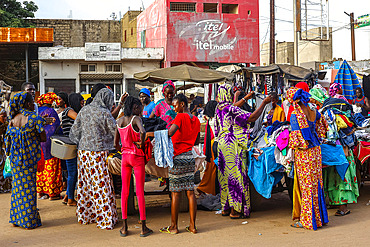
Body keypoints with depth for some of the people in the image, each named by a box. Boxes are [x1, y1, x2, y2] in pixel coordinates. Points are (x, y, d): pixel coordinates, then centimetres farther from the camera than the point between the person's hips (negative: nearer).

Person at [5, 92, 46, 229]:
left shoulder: (13, 119, 6)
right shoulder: (35, 118, -11)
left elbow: (9, 136, 9)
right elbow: (43, 138, -10)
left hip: (15, 156, 6)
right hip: (29, 156, -6)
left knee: (17, 185, 16)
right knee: (29, 187, 2)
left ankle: (16, 219, 22)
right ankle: (29, 221, 9)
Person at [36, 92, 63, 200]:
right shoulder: (51, 111, -10)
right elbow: (56, 127, -13)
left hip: (37, 143, 7)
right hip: (49, 143, -7)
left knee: (40, 167, 12)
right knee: (51, 167, -2)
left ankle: (41, 191, 18)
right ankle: (53, 193, 1)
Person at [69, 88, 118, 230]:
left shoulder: (84, 110, 6)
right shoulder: (104, 113, -11)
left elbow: (75, 130, 11)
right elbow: (116, 131, -5)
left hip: (83, 150, 6)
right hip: (99, 152, -6)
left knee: (85, 184, 14)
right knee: (101, 185, -1)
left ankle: (85, 215, 25)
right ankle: (105, 219, 5)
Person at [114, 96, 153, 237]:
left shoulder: (119, 121, 6)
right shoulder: (136, 119, -12)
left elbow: (115, 143, 10)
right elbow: (142, 131, -33)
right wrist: (141, 142, -15)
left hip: (125, 156, 5)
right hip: (137, 157, -5)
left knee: (125, 191, 10)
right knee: (140, 191, 1)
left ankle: (124, 227, 13)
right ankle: (143, 228, 7)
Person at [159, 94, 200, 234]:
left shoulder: (180, 117, -10)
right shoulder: (196, 120, 12)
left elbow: (169, 133, -25)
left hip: (178, 157, -7)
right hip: (190, 157, 7)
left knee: (175, 192, 0)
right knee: (190, 192, 7)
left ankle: (174, 226, 7)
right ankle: (192, 226, 10)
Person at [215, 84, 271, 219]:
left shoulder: (219, 108, 8)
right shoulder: (231, 109, -18)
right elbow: (252, 117, -22)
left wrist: (246, 98, 36)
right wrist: (264, 103, -13)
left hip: (222, 145, 9)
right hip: (233, 146, -9)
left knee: (225, 175, 14)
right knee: (235, 175, -2)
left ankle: (226, 208, 21)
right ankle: (235, 210, 3)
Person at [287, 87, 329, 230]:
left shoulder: (295, 115, -16)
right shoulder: (314, 112, 4)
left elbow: (297, 138, -18)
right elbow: (321, 131, 17)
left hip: (303, 153, -6)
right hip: (316, 150, 7)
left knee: (306, 186, 1)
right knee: (316, 183, 15)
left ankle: (306, 220, 9)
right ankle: (319, 217, 25)